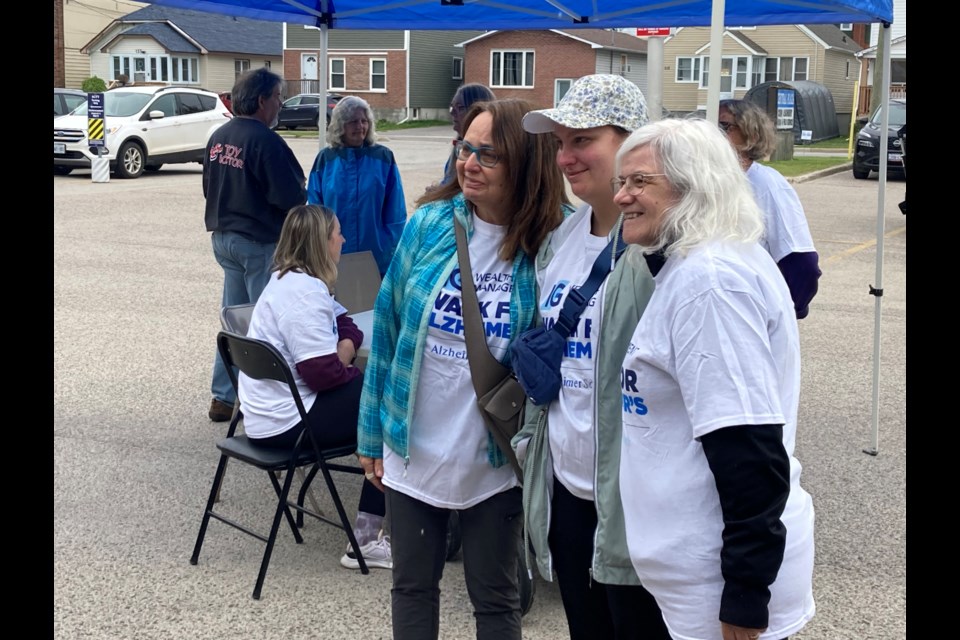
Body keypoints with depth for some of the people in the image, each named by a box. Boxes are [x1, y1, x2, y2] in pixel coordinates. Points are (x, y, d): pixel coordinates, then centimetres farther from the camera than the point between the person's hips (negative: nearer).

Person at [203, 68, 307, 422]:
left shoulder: (218, 137, 7)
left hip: (223, 237, 8)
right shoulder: (264, 140, -19)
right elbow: (291, 196, -20)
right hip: (260, 243, -8)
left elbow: (209, 187, 17)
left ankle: (223, 398, 20)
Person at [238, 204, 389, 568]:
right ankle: (367, 538, -1)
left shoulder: (290, 280, 12)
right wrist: (346, 365, -6)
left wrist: (343, 353, -10)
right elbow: (323, 373, -26)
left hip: (268, 412, 10)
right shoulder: (303, 292, -21)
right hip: (287, 421, -10)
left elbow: (349, 330, 11)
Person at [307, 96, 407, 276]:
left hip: (377, 256, -1)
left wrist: (393, 248, -4)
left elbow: (395, 211, 0)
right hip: (335, 256, 1)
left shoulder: (383, 158, -1)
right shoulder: (325, 159, 3)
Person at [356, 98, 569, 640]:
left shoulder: (552, 244, -13)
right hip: (412, 448, 3)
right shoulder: (429, 225, -7)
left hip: (495, 460, -2)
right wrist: (374, 433, 5)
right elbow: (387, 327, 1)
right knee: (413, 585, 19)